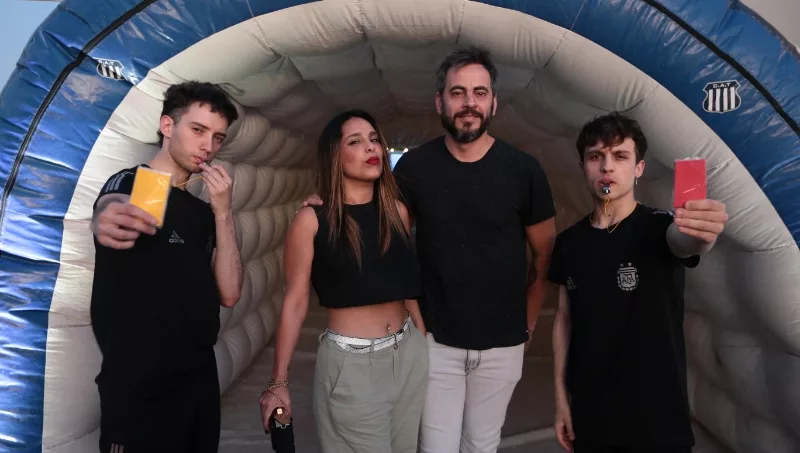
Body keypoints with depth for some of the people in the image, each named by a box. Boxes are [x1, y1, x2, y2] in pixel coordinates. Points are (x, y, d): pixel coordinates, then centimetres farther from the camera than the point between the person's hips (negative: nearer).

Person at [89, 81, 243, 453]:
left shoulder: (204, 212, 9)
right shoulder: (129, 182, -7)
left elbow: (228, 294, -1)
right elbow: (107, 212, -32)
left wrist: (222, 214, -10)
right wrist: (109, 221, -55)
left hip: (201, 380, 7)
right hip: (139, 390, -6)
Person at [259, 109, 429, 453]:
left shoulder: (397, 212, 2)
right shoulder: (312, 220, -11)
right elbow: (295, 302, -9)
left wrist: (426, 342, 17)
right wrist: (279, 382, -7)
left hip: (410, 354, 5)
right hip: (351, 362, -5)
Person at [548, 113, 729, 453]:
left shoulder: (658, 227, -11)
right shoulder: (569, 242, 0)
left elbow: (684, 241, -34)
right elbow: (564, 319, 4)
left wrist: (701, 234, -57)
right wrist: (561, 397, 3)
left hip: (657, 417, -3)